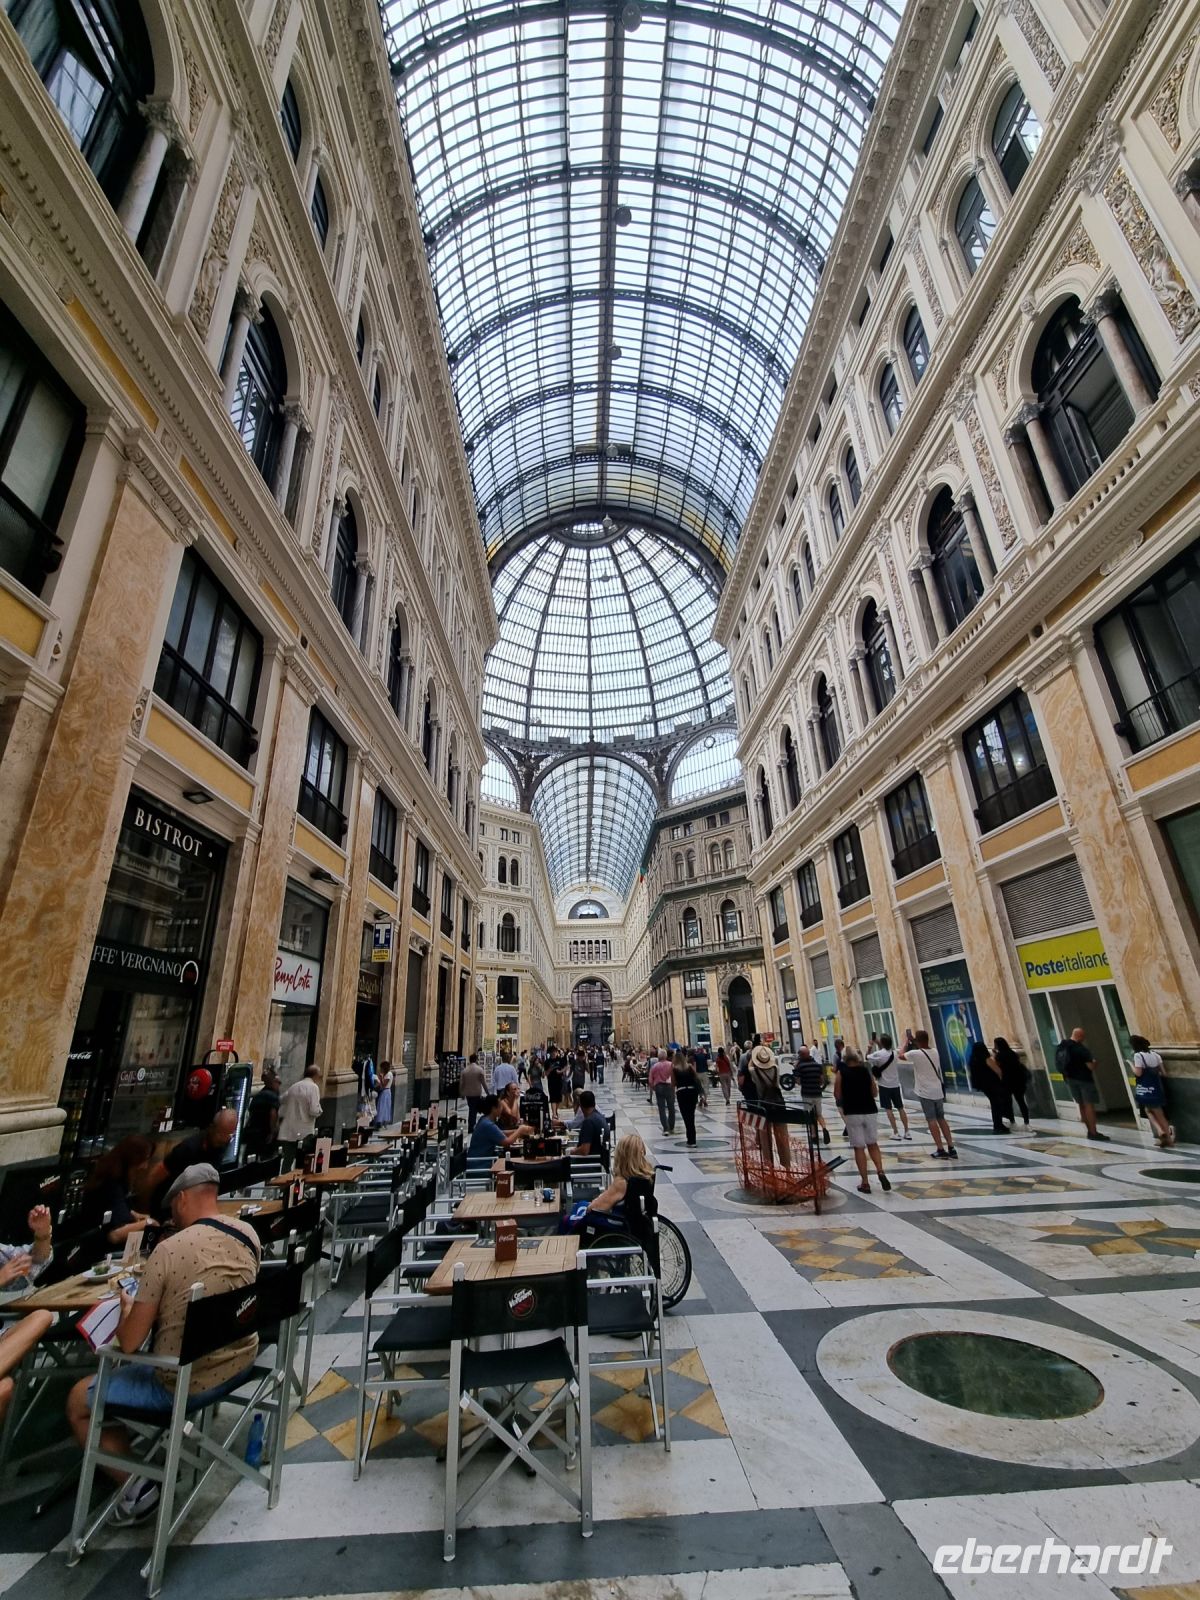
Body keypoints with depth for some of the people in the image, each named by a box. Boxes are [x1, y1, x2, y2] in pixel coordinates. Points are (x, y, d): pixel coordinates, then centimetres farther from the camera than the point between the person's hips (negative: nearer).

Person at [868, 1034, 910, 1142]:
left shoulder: (878, 1054, -17)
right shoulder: (894, 1052, -3)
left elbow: (867, 1058, -1)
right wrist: (878, 1044, 16)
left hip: (884, 1085, -4)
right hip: (895, 1084, 4)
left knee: (889, 1109, 2)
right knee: (900, 1108, 11)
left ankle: (896, 1133, 1)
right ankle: (907, 1132, 13)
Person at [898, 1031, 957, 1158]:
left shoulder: (915, 1054, -16)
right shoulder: (934, 1051, 1)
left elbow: (901, 1055, 2)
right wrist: (915, 1042, 26)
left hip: (925, 1092, -6)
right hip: (938, 1091, 6)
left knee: (932, 1120, 0)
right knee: (941, 1119, 15)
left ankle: (941, 1150, -2)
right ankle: (951, 1149, 13)